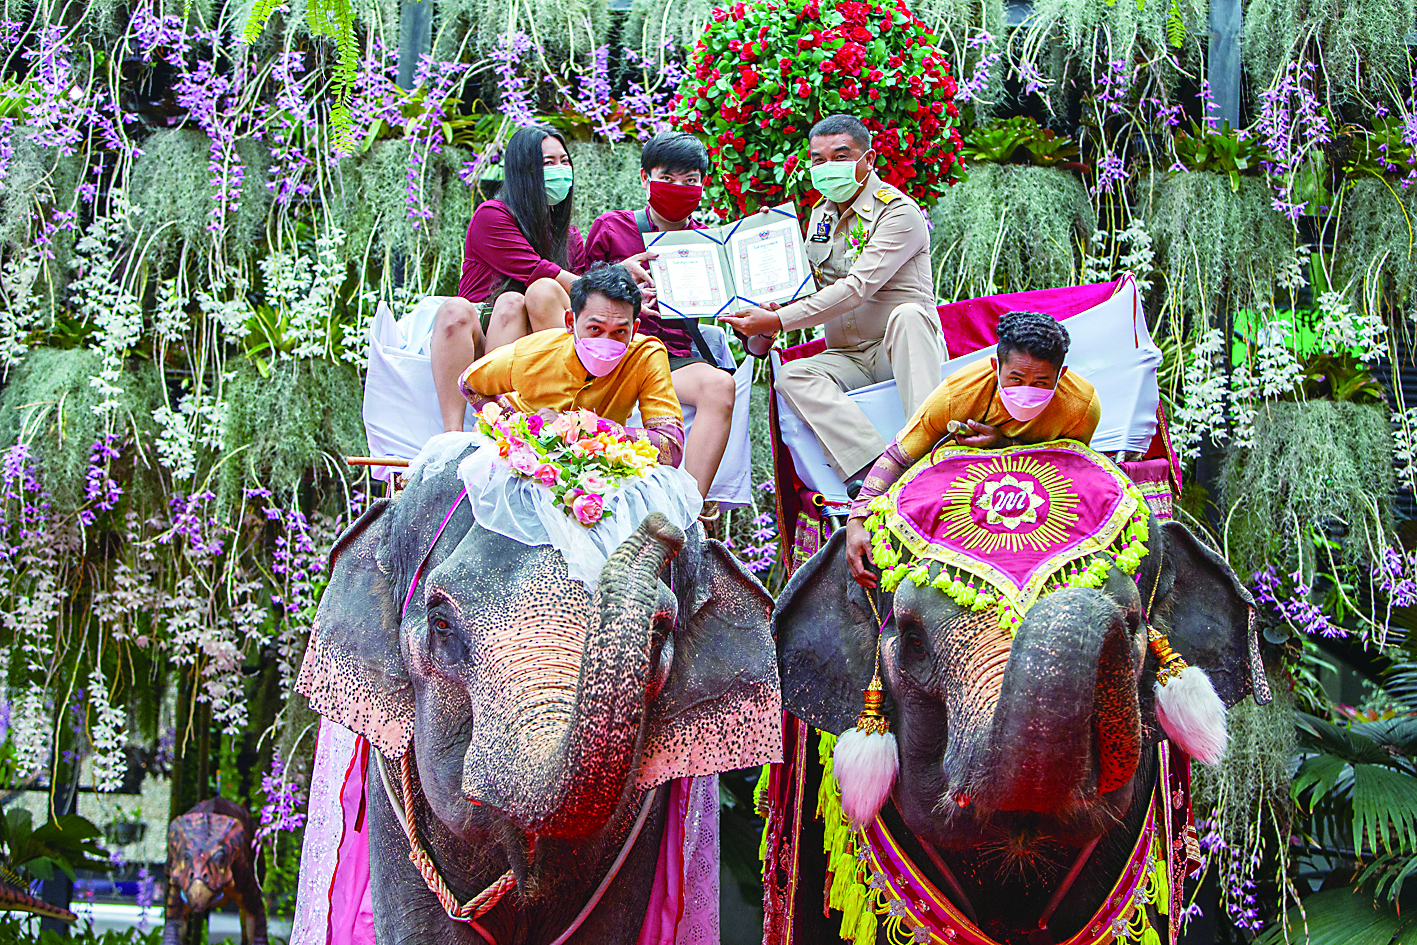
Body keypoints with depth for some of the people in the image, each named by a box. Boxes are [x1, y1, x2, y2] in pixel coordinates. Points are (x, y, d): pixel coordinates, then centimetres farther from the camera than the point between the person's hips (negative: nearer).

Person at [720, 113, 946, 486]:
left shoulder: (898, 211, -9)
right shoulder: (820, 214, 14)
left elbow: (857, 288, -20)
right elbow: (812, 288, 20)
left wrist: (777, 321, -23)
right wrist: (763, 310, -3)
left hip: (903, 351, -5)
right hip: (847, 357, 5)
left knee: (907, 313, -37)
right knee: (792, 376, -25)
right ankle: (877, 466, -42)